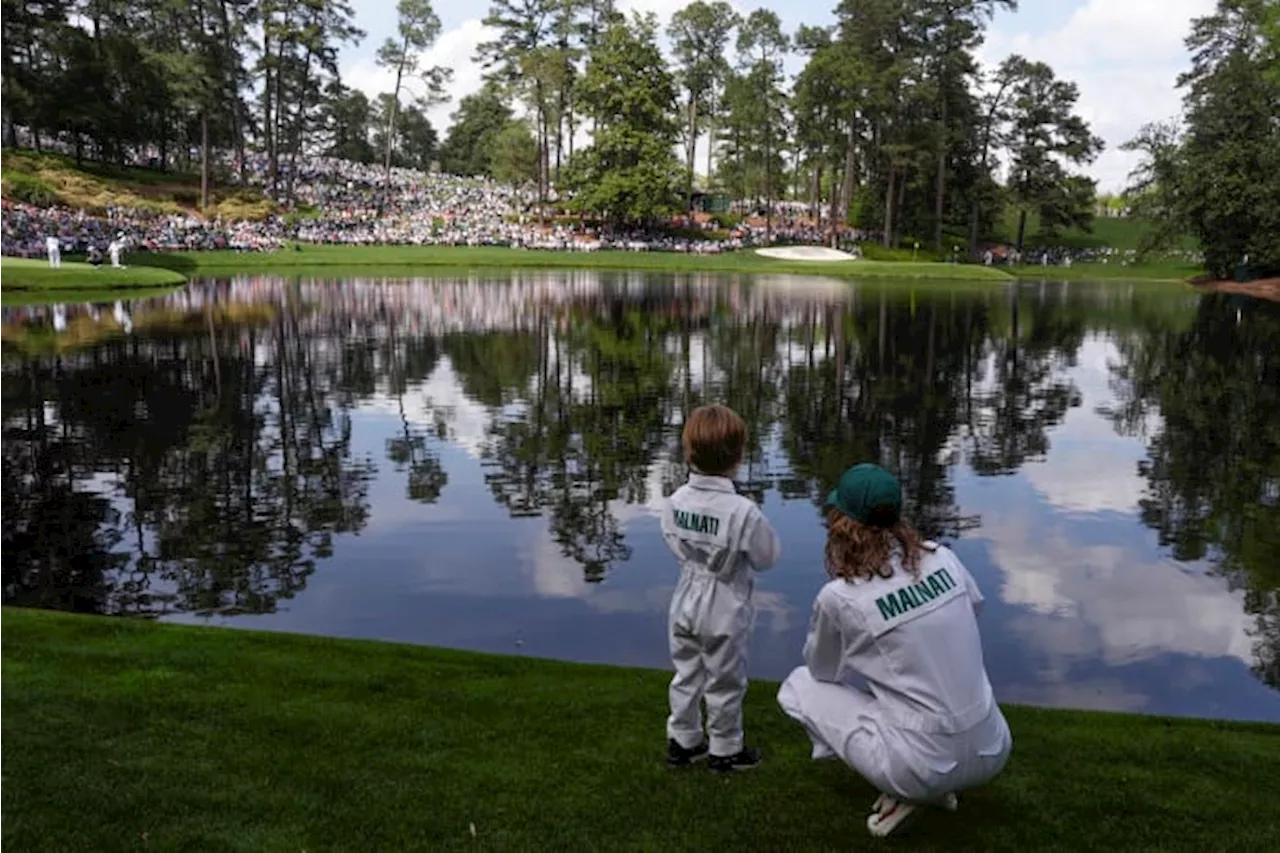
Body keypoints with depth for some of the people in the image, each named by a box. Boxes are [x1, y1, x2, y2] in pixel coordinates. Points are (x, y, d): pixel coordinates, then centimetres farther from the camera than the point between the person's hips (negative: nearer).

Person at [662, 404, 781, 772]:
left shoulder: (676, 501, -11)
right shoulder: (743, 511, -27)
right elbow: (767, 556, -14)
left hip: (685, 605, 5)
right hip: (725, 612, -5)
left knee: (687, 675, 21)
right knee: (725, 684, 13)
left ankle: (682, 741, 35)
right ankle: (725, 749, 29)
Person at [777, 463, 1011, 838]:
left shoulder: (838, 598, -15)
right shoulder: (943, 558, -2)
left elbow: (822, 671, 6)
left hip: (923, 768, -5)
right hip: (993, 753, 6)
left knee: (798, 686, 13)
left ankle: (903, 791, 5)